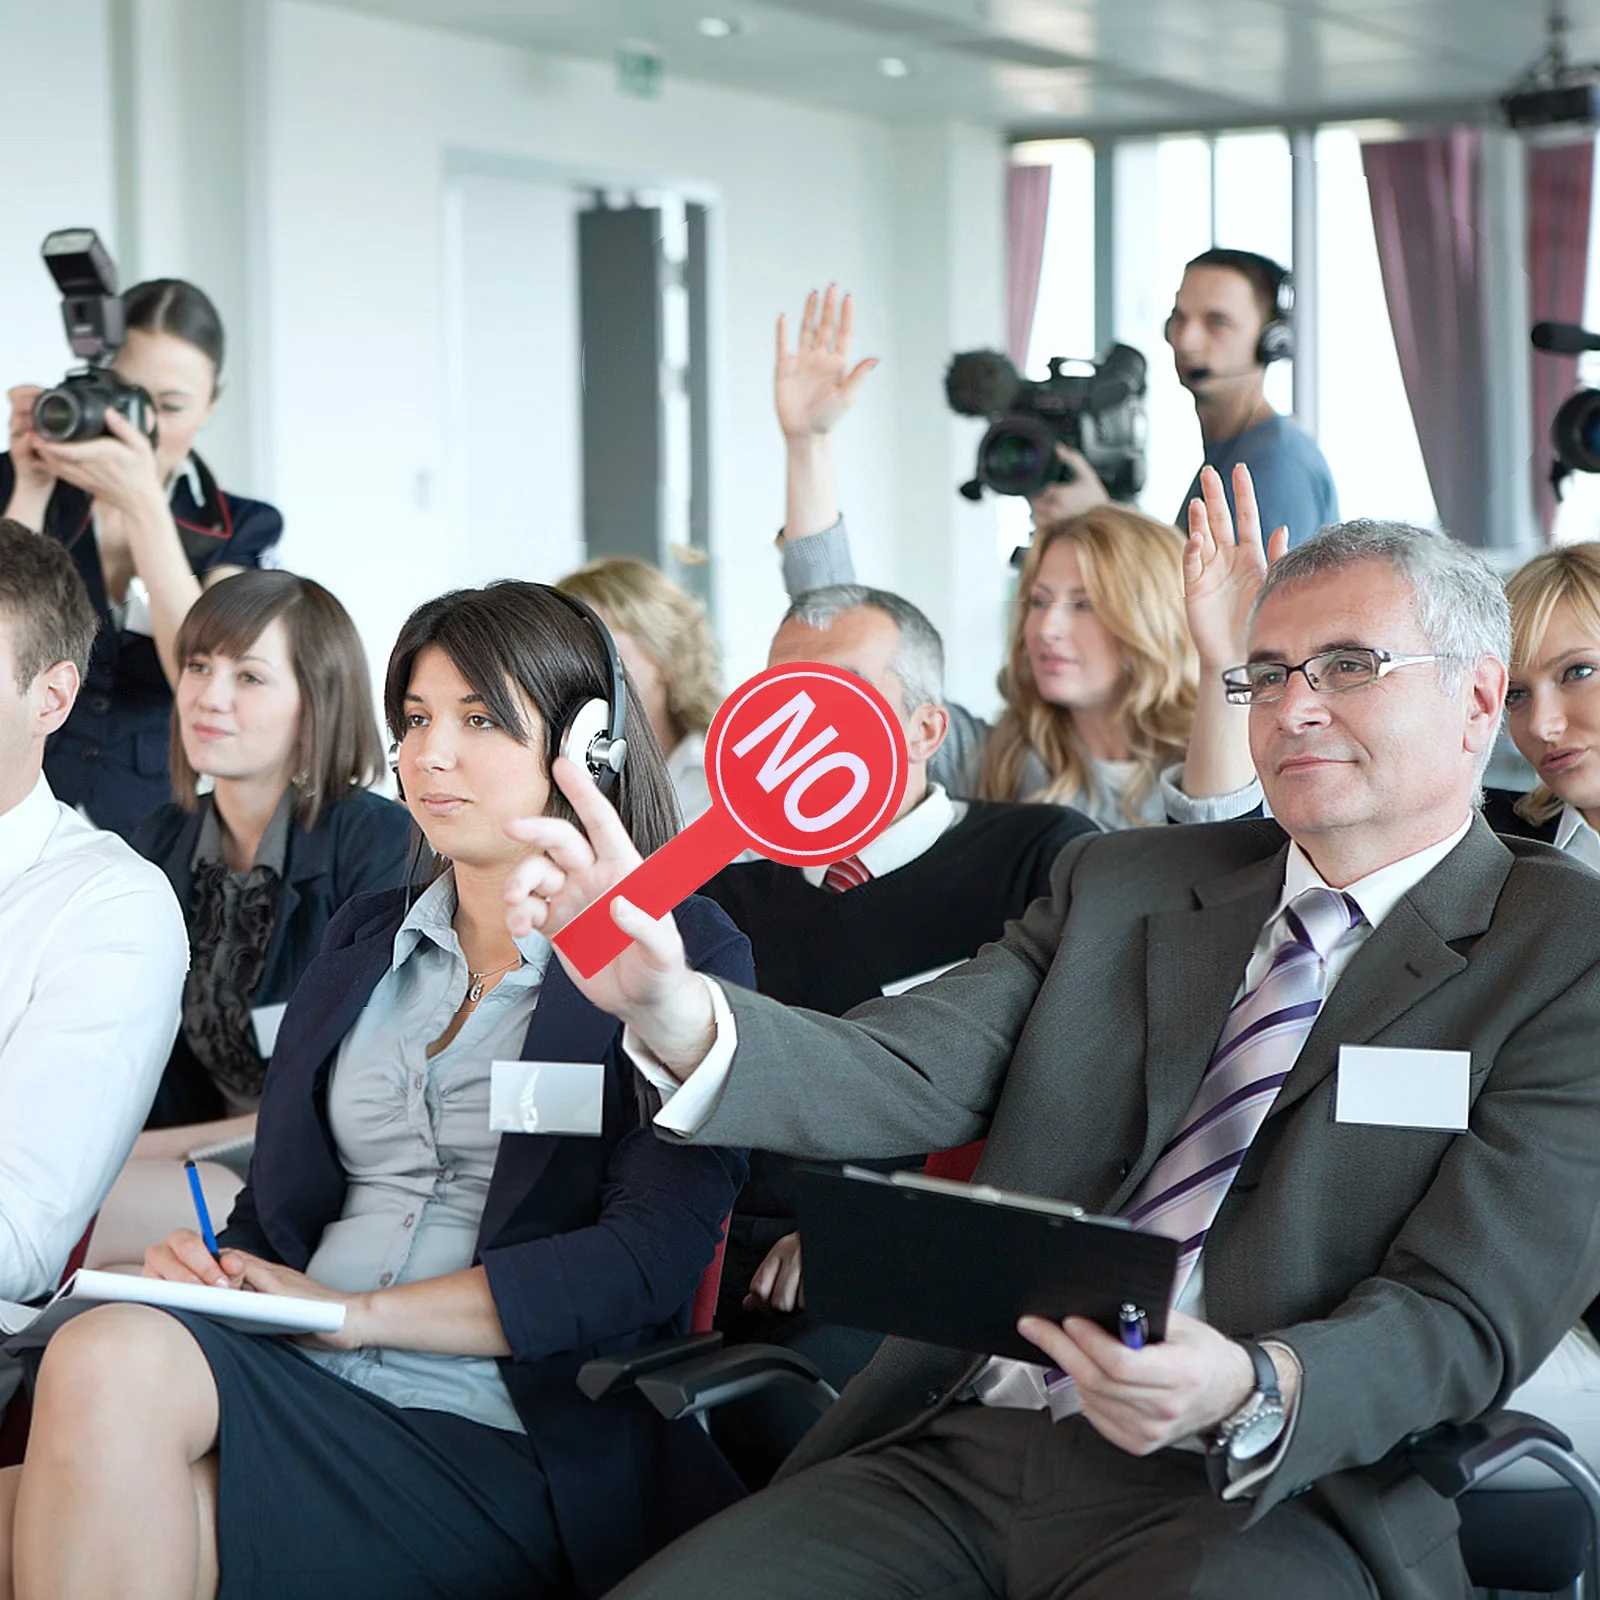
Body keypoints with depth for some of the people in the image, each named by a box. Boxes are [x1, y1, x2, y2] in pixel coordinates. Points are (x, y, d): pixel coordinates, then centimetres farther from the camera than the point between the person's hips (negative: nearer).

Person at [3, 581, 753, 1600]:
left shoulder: (684, 953, 3)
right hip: (295, 1390, 5)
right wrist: (212, 1270, -4)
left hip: (506, 1451, -4)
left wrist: (359, 1312, -11)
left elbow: (645, 1263, -8)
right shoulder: (363, 942, 21)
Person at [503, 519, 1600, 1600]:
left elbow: (1466, 1318, -7)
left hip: (1255, 1499, -4)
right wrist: (675, 1008, -18)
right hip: (959, 1454, 5)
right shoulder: (1120, 887, 17)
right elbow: (903, 1077, 2)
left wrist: (1251, 1394, -28)